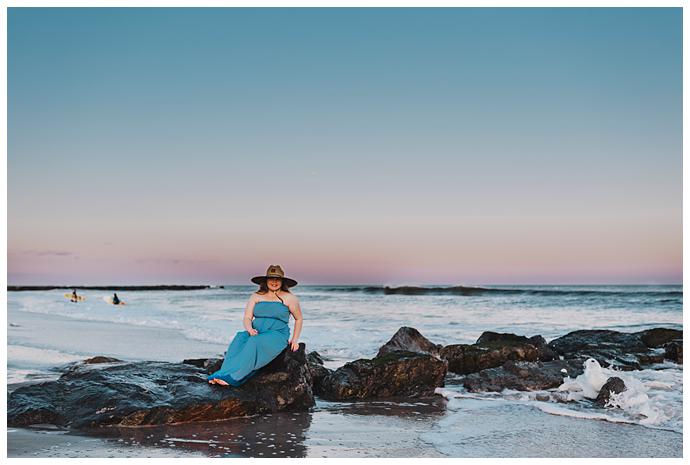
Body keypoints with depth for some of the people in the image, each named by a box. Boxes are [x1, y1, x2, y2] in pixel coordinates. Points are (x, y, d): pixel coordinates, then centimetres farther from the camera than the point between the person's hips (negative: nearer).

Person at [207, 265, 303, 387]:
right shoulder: (256, 297, 13)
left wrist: (294, 340, 8)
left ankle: (233, 377, -46)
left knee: (255, 342, -35)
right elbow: (247, 318, 6)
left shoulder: (289, 298, 7)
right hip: (255, 333, 3)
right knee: (240, 338, -31)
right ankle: (224, 373, -46)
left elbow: (298, 319, 16)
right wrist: (250, 329, -17)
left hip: (277, 335, -3)